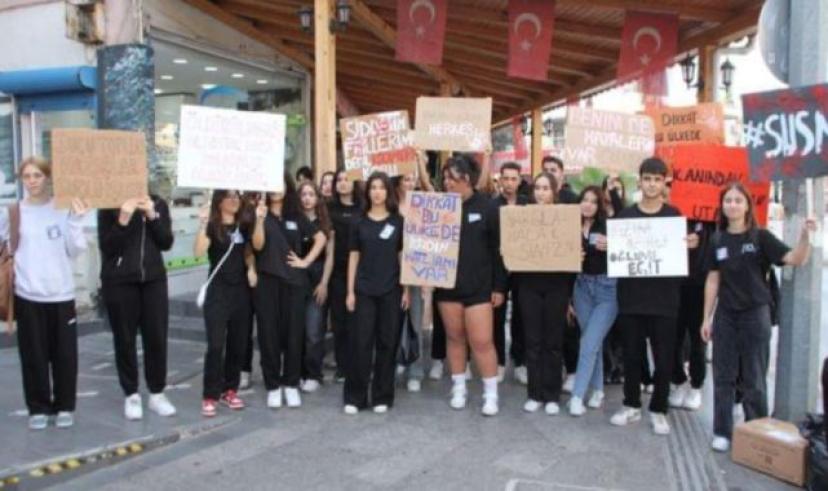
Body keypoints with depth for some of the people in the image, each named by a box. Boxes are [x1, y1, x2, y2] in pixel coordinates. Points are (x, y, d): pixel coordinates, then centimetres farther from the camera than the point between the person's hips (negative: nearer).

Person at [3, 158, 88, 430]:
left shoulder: (64, 209, 1)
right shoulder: (14, 213, 2)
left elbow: (76, 250, -3)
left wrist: (76, 221, -14)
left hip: (61, 294, 0)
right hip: (27, 296, 0)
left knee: (64, 354, 5)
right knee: (33, 355, 6)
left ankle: (65, 406, 18)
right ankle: (38, 408, 20)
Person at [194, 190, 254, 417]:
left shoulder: (243, 226, 9)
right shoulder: (212, 226, -5)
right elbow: (198, 252, -21)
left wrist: (251, 268, 0)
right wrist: (203, 224, -28)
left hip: (241, 290, 5)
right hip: (218, 291, -5)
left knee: (238, 343, 8)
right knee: (216, 345, -9)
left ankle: (230, 390, 21)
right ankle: (210, 396, -1)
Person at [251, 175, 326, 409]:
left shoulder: (296, 216, 9)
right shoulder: (260, 213, 1)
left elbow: (321, 238, 13)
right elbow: (257, 245, -12)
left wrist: (306, 261, 3)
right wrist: (260, 220, -26)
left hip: (293, 280, 2)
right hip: (267, 280, -2)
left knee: (293, 332, 4)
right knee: (269, 333, 2)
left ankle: (291, 384, 17)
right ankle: (273, 386, 13)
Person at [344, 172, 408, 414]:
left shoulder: (398, 221, 4)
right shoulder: (359, 222, 5)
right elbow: (354, 257, 6)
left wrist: (406, 289, -1)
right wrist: (350, 291, 1)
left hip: (391, 290, 0)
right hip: (364, 290, 0)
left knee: (387, 342, 4)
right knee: (361, 342, -1)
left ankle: (382, 396, 15)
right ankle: (354, 396, 9)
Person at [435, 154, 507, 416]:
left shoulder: (487, 206, -5)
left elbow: (498, 247, -4)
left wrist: (499, 286, -5)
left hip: (479, 284, -3)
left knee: (482, 341, -2)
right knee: (455, 338, 12)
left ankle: (491, 394, 12)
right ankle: (459, 388, 26)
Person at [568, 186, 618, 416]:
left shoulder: (609, 227, -8)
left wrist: (609, 247, -24)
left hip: (606, 288, -3)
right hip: (582, 286, 4)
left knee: (590, 343, -6)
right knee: (592, 341, 12)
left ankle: (577, 395, 1)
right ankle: (597, 389, 26)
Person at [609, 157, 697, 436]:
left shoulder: (674, 215, 4)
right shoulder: (624, 215, 5)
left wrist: (690, 246, -14)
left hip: (664, 298, -1)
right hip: (631, 297, 1)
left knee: (663, 358, 4)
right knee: (631, 355, 9)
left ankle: (658, 410, 19)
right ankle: (631, 405, 24)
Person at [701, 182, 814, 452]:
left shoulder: (761, 237, -6)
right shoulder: (717, 240, 3)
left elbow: (796, 259, -16)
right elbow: (713, 280, 7)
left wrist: (805, 235, -35)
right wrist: (707, 318, 7)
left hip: (755, 314, -3)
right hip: (725, 315, 3)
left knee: (754, 379, 5)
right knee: (723, 376, 7)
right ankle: (722, 432, 18)